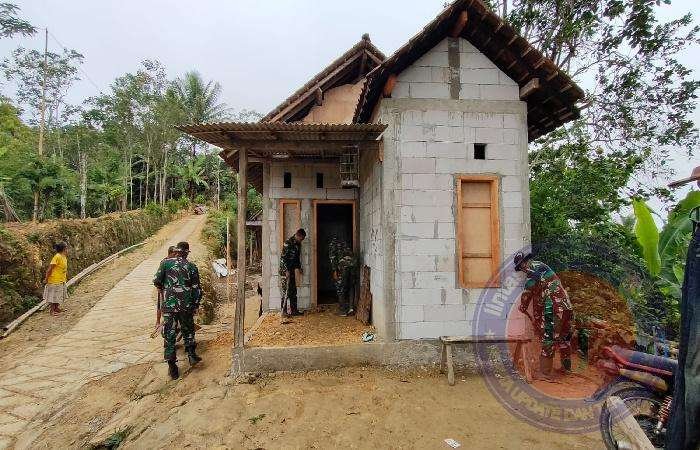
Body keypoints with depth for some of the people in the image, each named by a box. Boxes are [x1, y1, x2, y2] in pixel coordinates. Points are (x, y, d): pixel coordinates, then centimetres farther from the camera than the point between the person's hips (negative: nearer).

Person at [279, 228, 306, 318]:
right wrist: (287, 270, -20)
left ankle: (293, 310, 18)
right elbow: (283, 258, -19)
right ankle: (283, 311, 2)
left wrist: (299, 267, 18)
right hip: (285, 270, -9)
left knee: (293, 291, 11)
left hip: (292, 270, 9)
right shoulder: (288, 243, -16)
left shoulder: (298, 244, 11)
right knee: (285, 291, -5)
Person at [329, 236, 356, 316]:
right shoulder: (343, 243, 30)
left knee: (340, 289, 6)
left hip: (343, 264, -6)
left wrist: (334, 271, -5)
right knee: (347, 287, 20)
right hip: (352, 262, 6)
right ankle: (350, 307, 13)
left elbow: (332, 257, -2)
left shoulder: (332, 244, 12)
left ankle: (343, 311, 10)